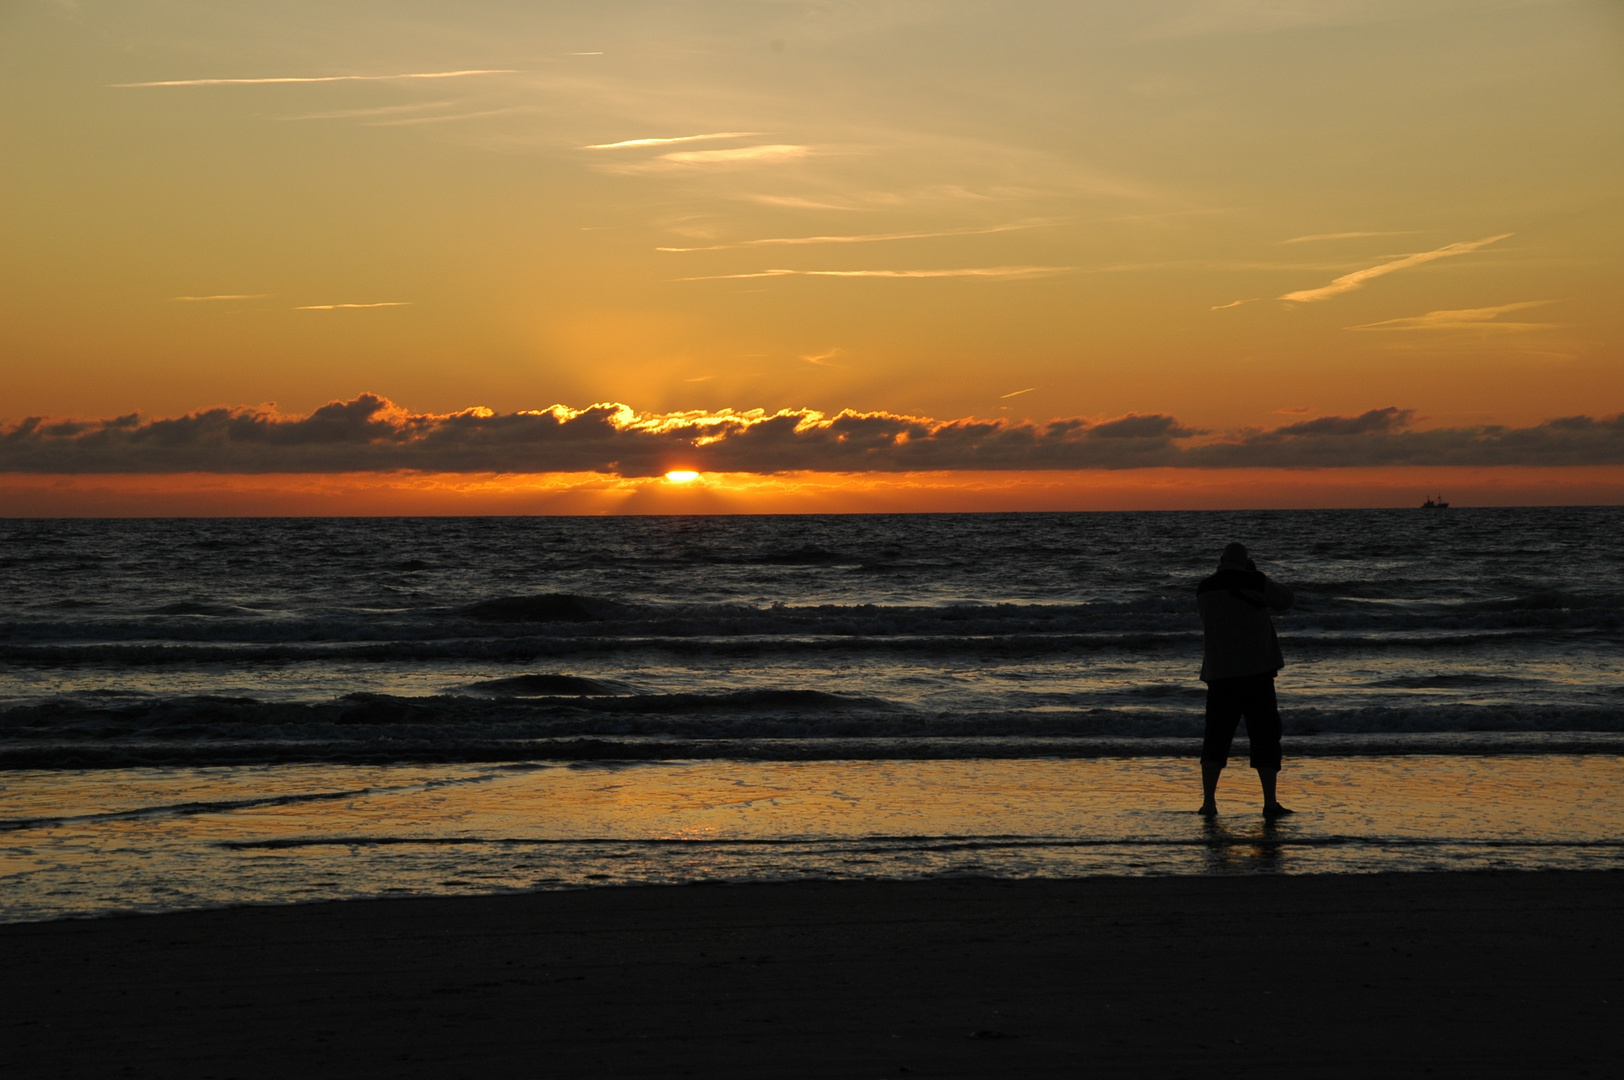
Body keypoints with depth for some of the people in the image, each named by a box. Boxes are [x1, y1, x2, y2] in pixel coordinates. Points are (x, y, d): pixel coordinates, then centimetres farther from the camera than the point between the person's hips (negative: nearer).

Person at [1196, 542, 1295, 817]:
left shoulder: (1204, 589, 6)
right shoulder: (1254, 582, -6)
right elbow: (1286, 600, 8)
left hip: (1220, 673, 3)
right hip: (1256, 671, -3)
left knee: (1216, 738, 10)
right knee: (1265, 737, 4)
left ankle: (1208, 801, 3)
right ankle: (1270, 802, 0)